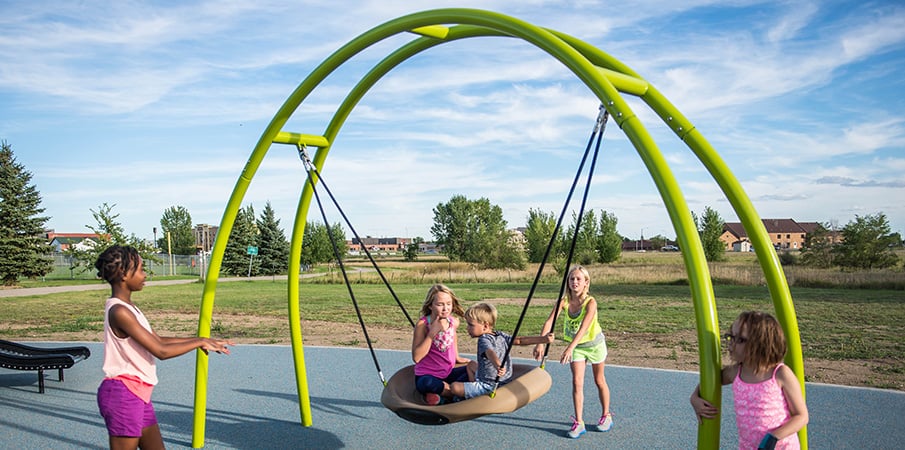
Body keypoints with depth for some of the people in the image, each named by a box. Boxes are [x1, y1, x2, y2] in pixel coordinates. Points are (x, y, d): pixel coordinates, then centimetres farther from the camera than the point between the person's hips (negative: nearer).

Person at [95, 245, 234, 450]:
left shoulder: (128, 308, 11)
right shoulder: (119, 311, -20)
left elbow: (159, 340, 15)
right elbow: (160, 351, -22)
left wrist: (202, 341, 9)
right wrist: (199, 342, -11)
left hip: (138, 395, 10)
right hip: (123, 394, -10)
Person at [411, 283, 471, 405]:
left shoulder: (454, 322, -3)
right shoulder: (423, 324, -18)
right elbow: (416, 357, -25)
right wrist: (432, 333, -28)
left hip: (449, 372, 6)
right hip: (428, 375, -6)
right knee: (427, 384, -38)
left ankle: (442, 393, -13)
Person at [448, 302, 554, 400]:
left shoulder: (484, 340, -22)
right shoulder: (501, 336, 1)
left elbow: (490, 353, -42)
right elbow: (519, 340, -3)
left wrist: (498, 366, -63)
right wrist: (543, 339, -2)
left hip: (489, 387, -10)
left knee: (454, 387, -17)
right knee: (471, 365, 31)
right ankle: (473, 390, 28)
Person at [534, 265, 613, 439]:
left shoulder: (590, 302, -28)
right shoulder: (564, 300, -18)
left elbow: (583, 328, -40)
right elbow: (549, 321, -26)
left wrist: (570, 348, -50)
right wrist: (541, 343, -39)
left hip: (594, 343, -2)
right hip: (576, 346, 3)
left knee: (599, 381, 13)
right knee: (577, 382, -6)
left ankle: (606, 416, 32)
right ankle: (578, 423, 1)